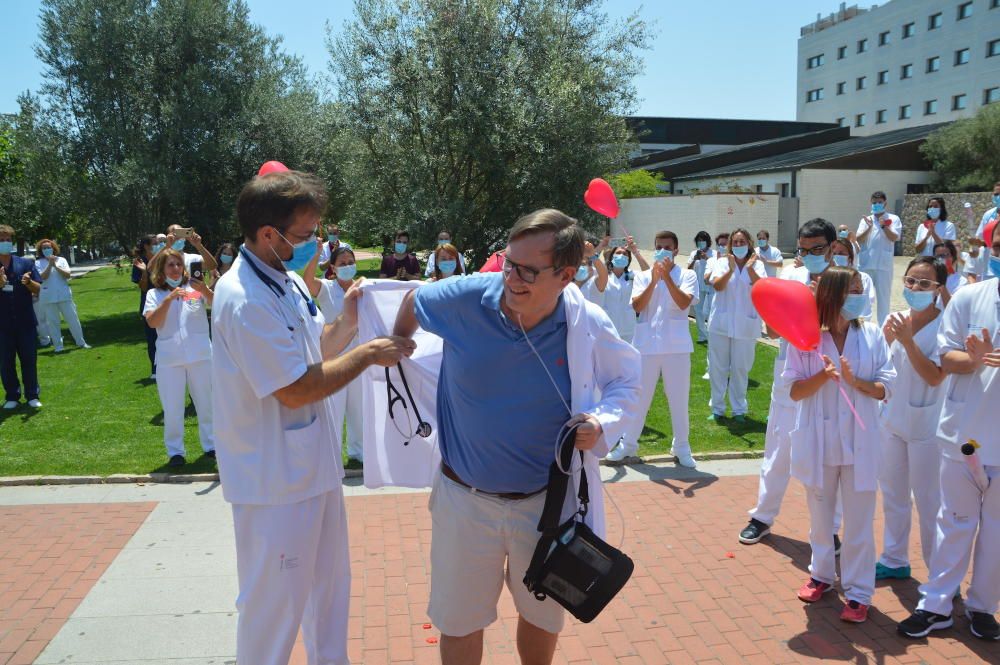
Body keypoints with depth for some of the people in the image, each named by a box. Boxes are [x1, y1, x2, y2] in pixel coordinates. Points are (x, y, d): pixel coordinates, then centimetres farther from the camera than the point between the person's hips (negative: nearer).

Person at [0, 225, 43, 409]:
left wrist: (28, 282, -20)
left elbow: (37, 290, 1)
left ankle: (32, 395, 15)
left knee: (29, 359, 5)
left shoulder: (26, 263, 1)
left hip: (25, 321, 0)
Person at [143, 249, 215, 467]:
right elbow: (152, 322, -11)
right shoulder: (154, 294, 3)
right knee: (172, 407, 6)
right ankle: (175, 451, 19)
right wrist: (168, 299, -21)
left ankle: (211, 444, 25)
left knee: (206, 402, 11)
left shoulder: (195, 287, 1)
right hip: (169, 358, 0)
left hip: (200, 354, 0)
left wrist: (205, 290, -30)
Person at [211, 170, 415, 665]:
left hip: (313, 464, 9)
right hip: (275, 479, -9)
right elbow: (297, 390, -25)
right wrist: (368, 354, -16)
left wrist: (347, 319, -5)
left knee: (329, 582, 24)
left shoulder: (288, 279, 5)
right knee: (273, 603, 9)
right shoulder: (243, 299, -24)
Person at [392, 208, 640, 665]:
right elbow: (413, 301, 4)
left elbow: (625, 380, 2)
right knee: (460, 622, 16)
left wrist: (603, 422, -17)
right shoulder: (466, 298, -18)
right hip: (465, 498, 0)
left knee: (543, 616, 23)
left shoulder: (588, 324, -16)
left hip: (547, 499, 1)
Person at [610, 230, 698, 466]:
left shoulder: (687, 275, 3)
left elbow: (684, 303, -14)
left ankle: (681, 447, 20)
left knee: (679, 398, 6)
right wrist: (654, 280, -16)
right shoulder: (643, 276, 7)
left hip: (676, 345, -1)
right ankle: (628, 443, 20)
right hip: (647, 344, 1)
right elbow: (637, 306, -7)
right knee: (639, 396, 8)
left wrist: (667, 277, -17)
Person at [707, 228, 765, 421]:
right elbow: (717, 286, -13)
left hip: (746, 325, 0)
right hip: (721, 323, 1)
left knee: (741, 369, 5)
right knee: (717, 367, 7)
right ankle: (717, 408, 19)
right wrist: (731, 270, -29)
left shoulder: (757, 264, 2)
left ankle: (739, 409, 18)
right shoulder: (722, 262, 2)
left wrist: (750, 268, -26)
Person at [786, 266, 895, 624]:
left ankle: (858, 592, 18)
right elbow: (795, 391, -6)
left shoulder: (871, 335, -3)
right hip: (818, 440, 0)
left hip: (859, 441, 0)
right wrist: (824, 375, -23)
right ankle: (822, 574, 37)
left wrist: (855, 381, -21)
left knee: (859, 521, 5)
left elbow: (885, 389, -3)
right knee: (820, 515, 17)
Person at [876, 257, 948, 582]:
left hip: (926, 426, -6)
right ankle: (894, 560, 34)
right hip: (892, 419, 6)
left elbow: (935, 377, -21)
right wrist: (887, 338, -11)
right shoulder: (896, 319, 2)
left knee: (929, 502, 3)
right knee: (893, 495, 18)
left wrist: (907, 340, -26)